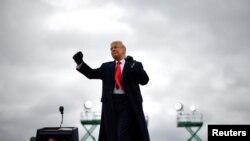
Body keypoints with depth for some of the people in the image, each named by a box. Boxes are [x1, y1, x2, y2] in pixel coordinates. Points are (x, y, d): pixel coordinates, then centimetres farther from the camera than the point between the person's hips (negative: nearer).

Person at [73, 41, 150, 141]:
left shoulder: (136, 65, 8)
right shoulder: (107, 66, 18)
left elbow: (144, 80, -4)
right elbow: (92, 74, 8)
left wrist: (133, 65, -14)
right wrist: (80, 62, -6)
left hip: (128, 103, -4)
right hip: (111, 103, 4)